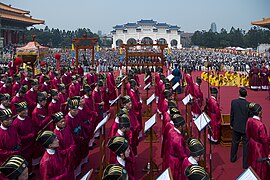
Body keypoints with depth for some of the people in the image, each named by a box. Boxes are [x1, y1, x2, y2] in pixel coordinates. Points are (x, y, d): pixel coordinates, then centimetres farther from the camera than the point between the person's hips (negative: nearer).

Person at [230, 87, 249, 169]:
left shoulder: (233, 102, -10)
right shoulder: (248, 104, -21)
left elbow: (232, 114, 0)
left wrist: (231, 124, 14)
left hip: (236, 126, 4)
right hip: (246, 128, -4)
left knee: (234, 143, 22)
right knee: (246, 145, 8)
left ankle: (233, 158, 39)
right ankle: (245, 164, 15)